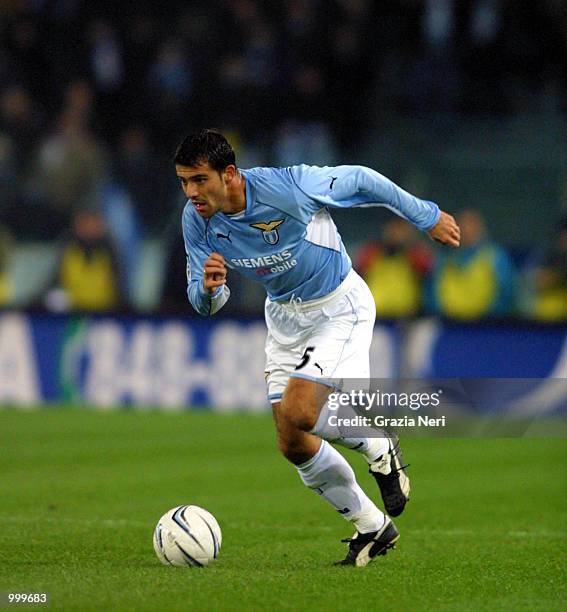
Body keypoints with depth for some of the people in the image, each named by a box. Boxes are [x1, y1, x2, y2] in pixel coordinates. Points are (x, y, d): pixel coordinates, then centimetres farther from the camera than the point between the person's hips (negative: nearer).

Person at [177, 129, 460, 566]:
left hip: (339, 305, -6)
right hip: (284, 314, 6)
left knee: (298, 410, -25)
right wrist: (209, 287, -34)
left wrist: (427, 217, -4)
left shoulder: (287, 187, -31)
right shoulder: (197, 220, -14)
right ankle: (372, 527, 20)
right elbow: (203, 304, -8)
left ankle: (381, 450, 6)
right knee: (292, 444, 1)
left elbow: (360, 180, -15)